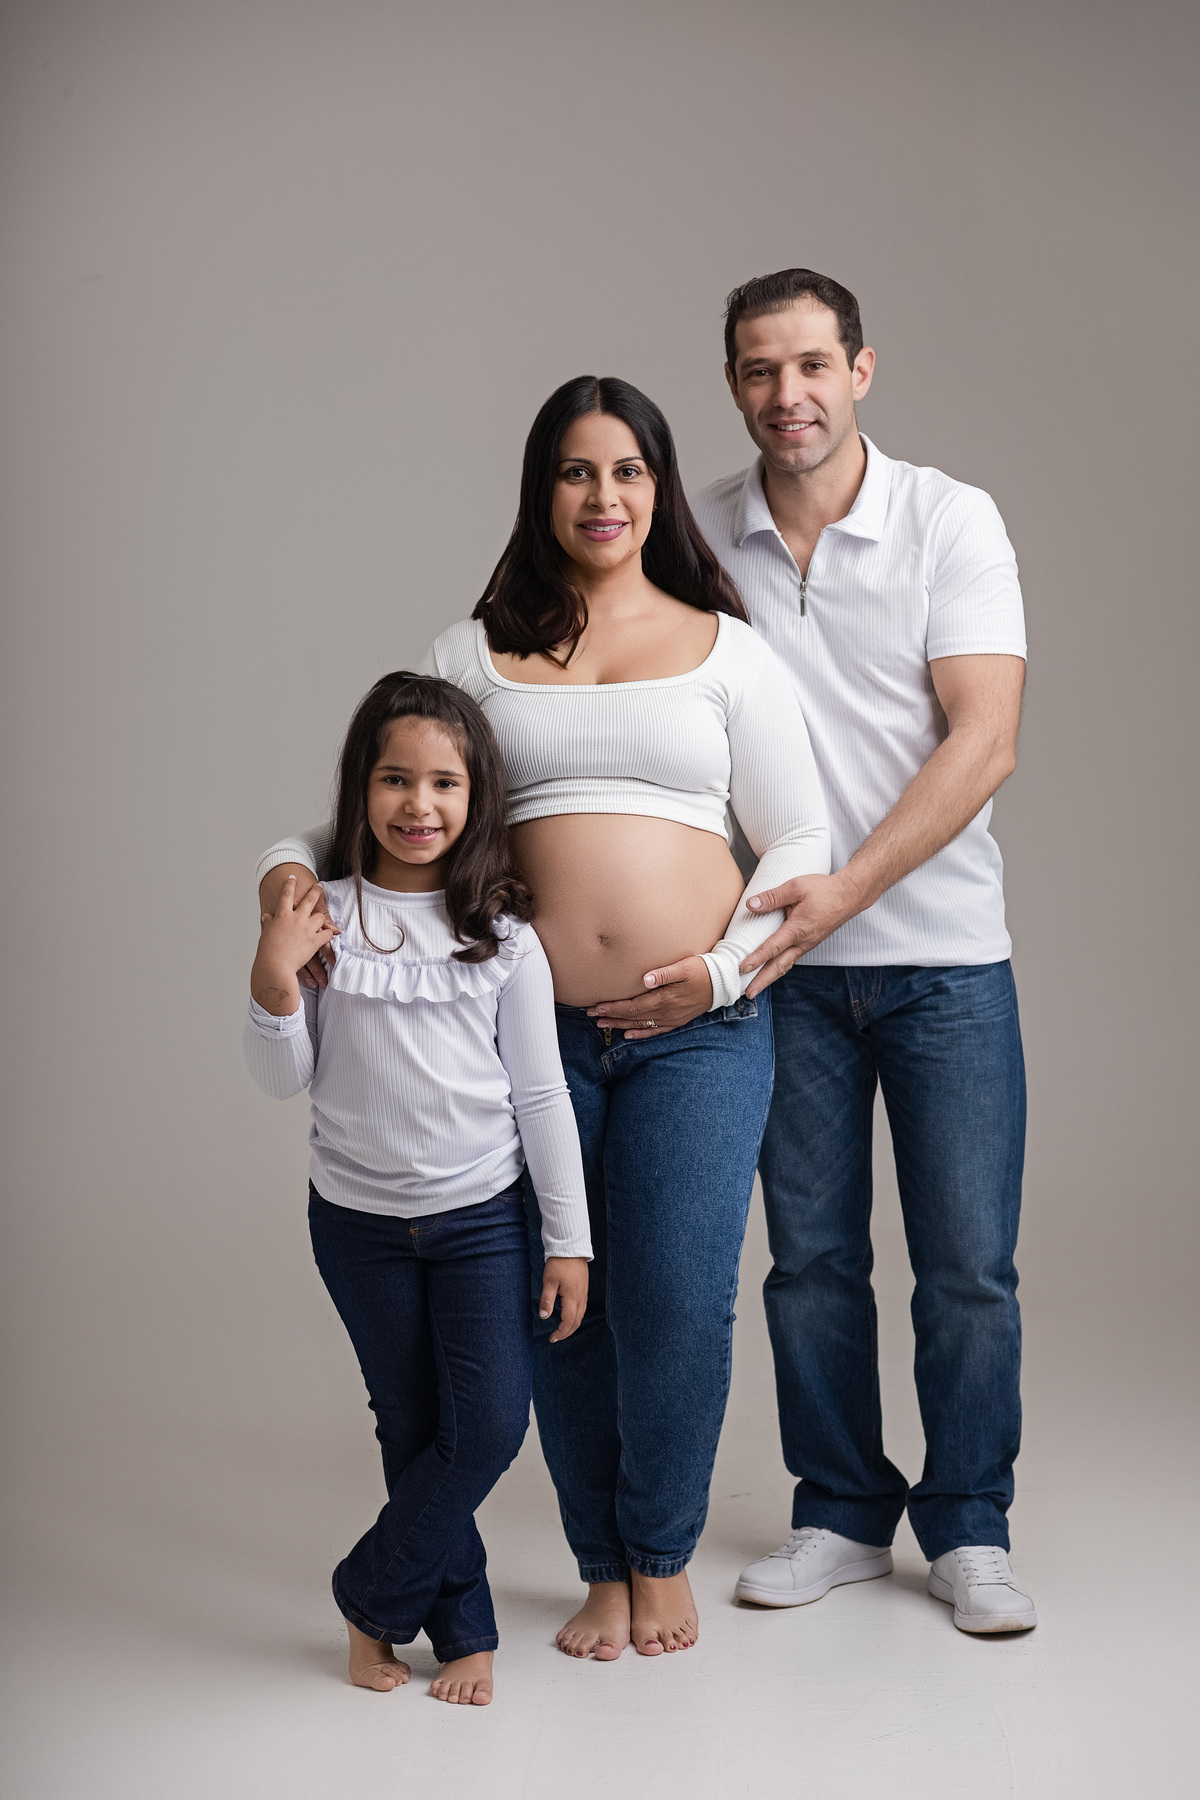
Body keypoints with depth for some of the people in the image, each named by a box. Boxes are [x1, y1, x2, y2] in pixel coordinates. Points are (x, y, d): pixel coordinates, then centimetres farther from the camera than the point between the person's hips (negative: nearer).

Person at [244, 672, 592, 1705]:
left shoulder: (502, 933, -5)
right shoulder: (323, 914, -5)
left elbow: (541, 1094, -1)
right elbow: (285, 1079, -3)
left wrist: (570, 1238, -2)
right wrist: (273, 981, -21)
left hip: (482, 1213, 0)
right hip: (359, 1218, 0)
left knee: (492, 1423, -7)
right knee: (412, 1432, 11)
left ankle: (372, 1598, 13)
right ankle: (463, 1627, 25)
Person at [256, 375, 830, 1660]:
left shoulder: (725, 648, 10)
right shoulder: (474, 655, 12)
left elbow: (801, 843, 8)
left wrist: (728, 968, -6)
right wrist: (292, 865, -7)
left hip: (696, 1028, -1)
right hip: (533, 1027, 1)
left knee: (675, 1298, -5)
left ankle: (662, 1561, 20)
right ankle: (602, 1567, 25)